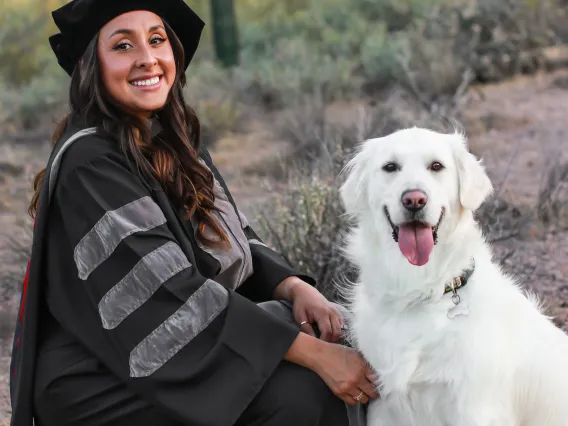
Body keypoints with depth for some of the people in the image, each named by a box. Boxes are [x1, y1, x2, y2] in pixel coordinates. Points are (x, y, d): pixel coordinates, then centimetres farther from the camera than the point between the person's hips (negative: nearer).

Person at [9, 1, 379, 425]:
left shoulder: (174, 142, 6)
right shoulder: (90, 163, -20)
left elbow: (238, 242, 8)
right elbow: (171, 291, -27)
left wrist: (296, 289, -14)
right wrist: (313, 353, -29)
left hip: (179, 351, 8)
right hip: (101, 384, -8)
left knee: (339, 345, -4)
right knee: (298, 391, -22)